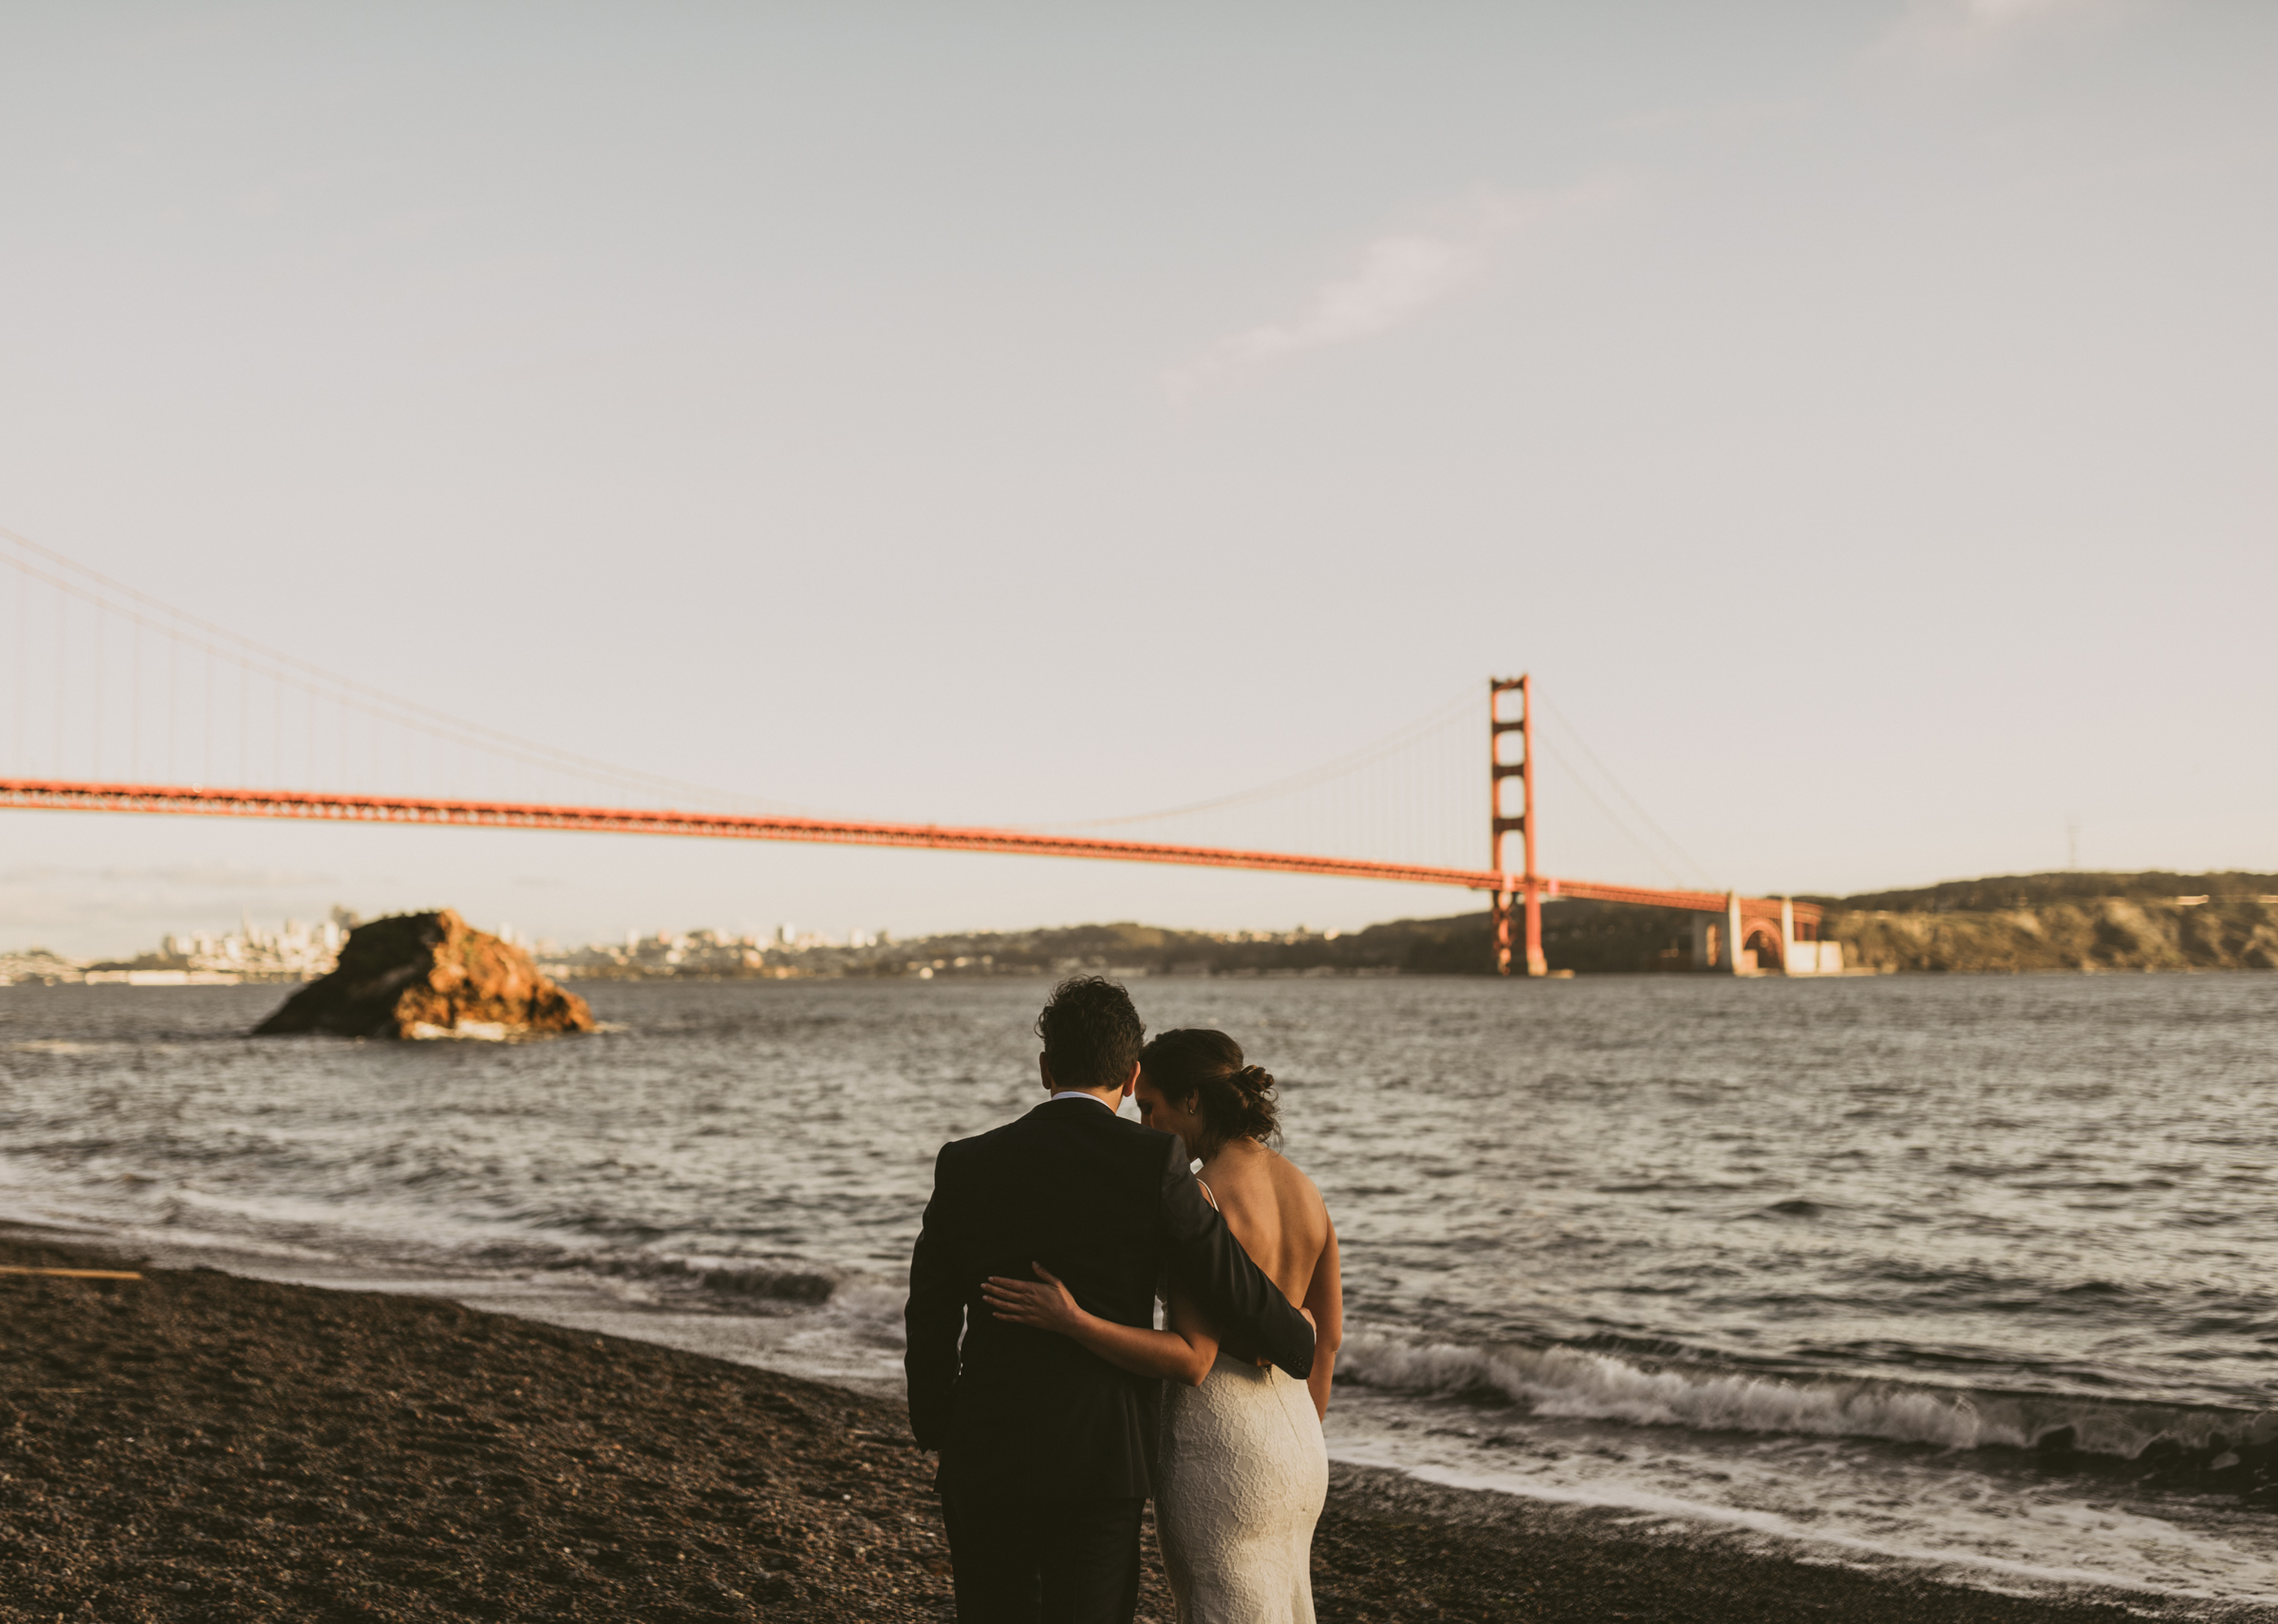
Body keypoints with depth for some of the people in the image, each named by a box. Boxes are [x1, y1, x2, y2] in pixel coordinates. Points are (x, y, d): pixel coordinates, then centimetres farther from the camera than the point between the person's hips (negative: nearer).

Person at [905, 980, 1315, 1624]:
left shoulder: (967, 1166, 0)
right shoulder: (1154, 1162, -9)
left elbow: (930, 1323, 5)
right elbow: (1233, 1288, -7)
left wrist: (938, 1438, 18)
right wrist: (1298, 1343, 14)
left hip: (986, 1457, 2)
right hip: (1102, 1464, -2)